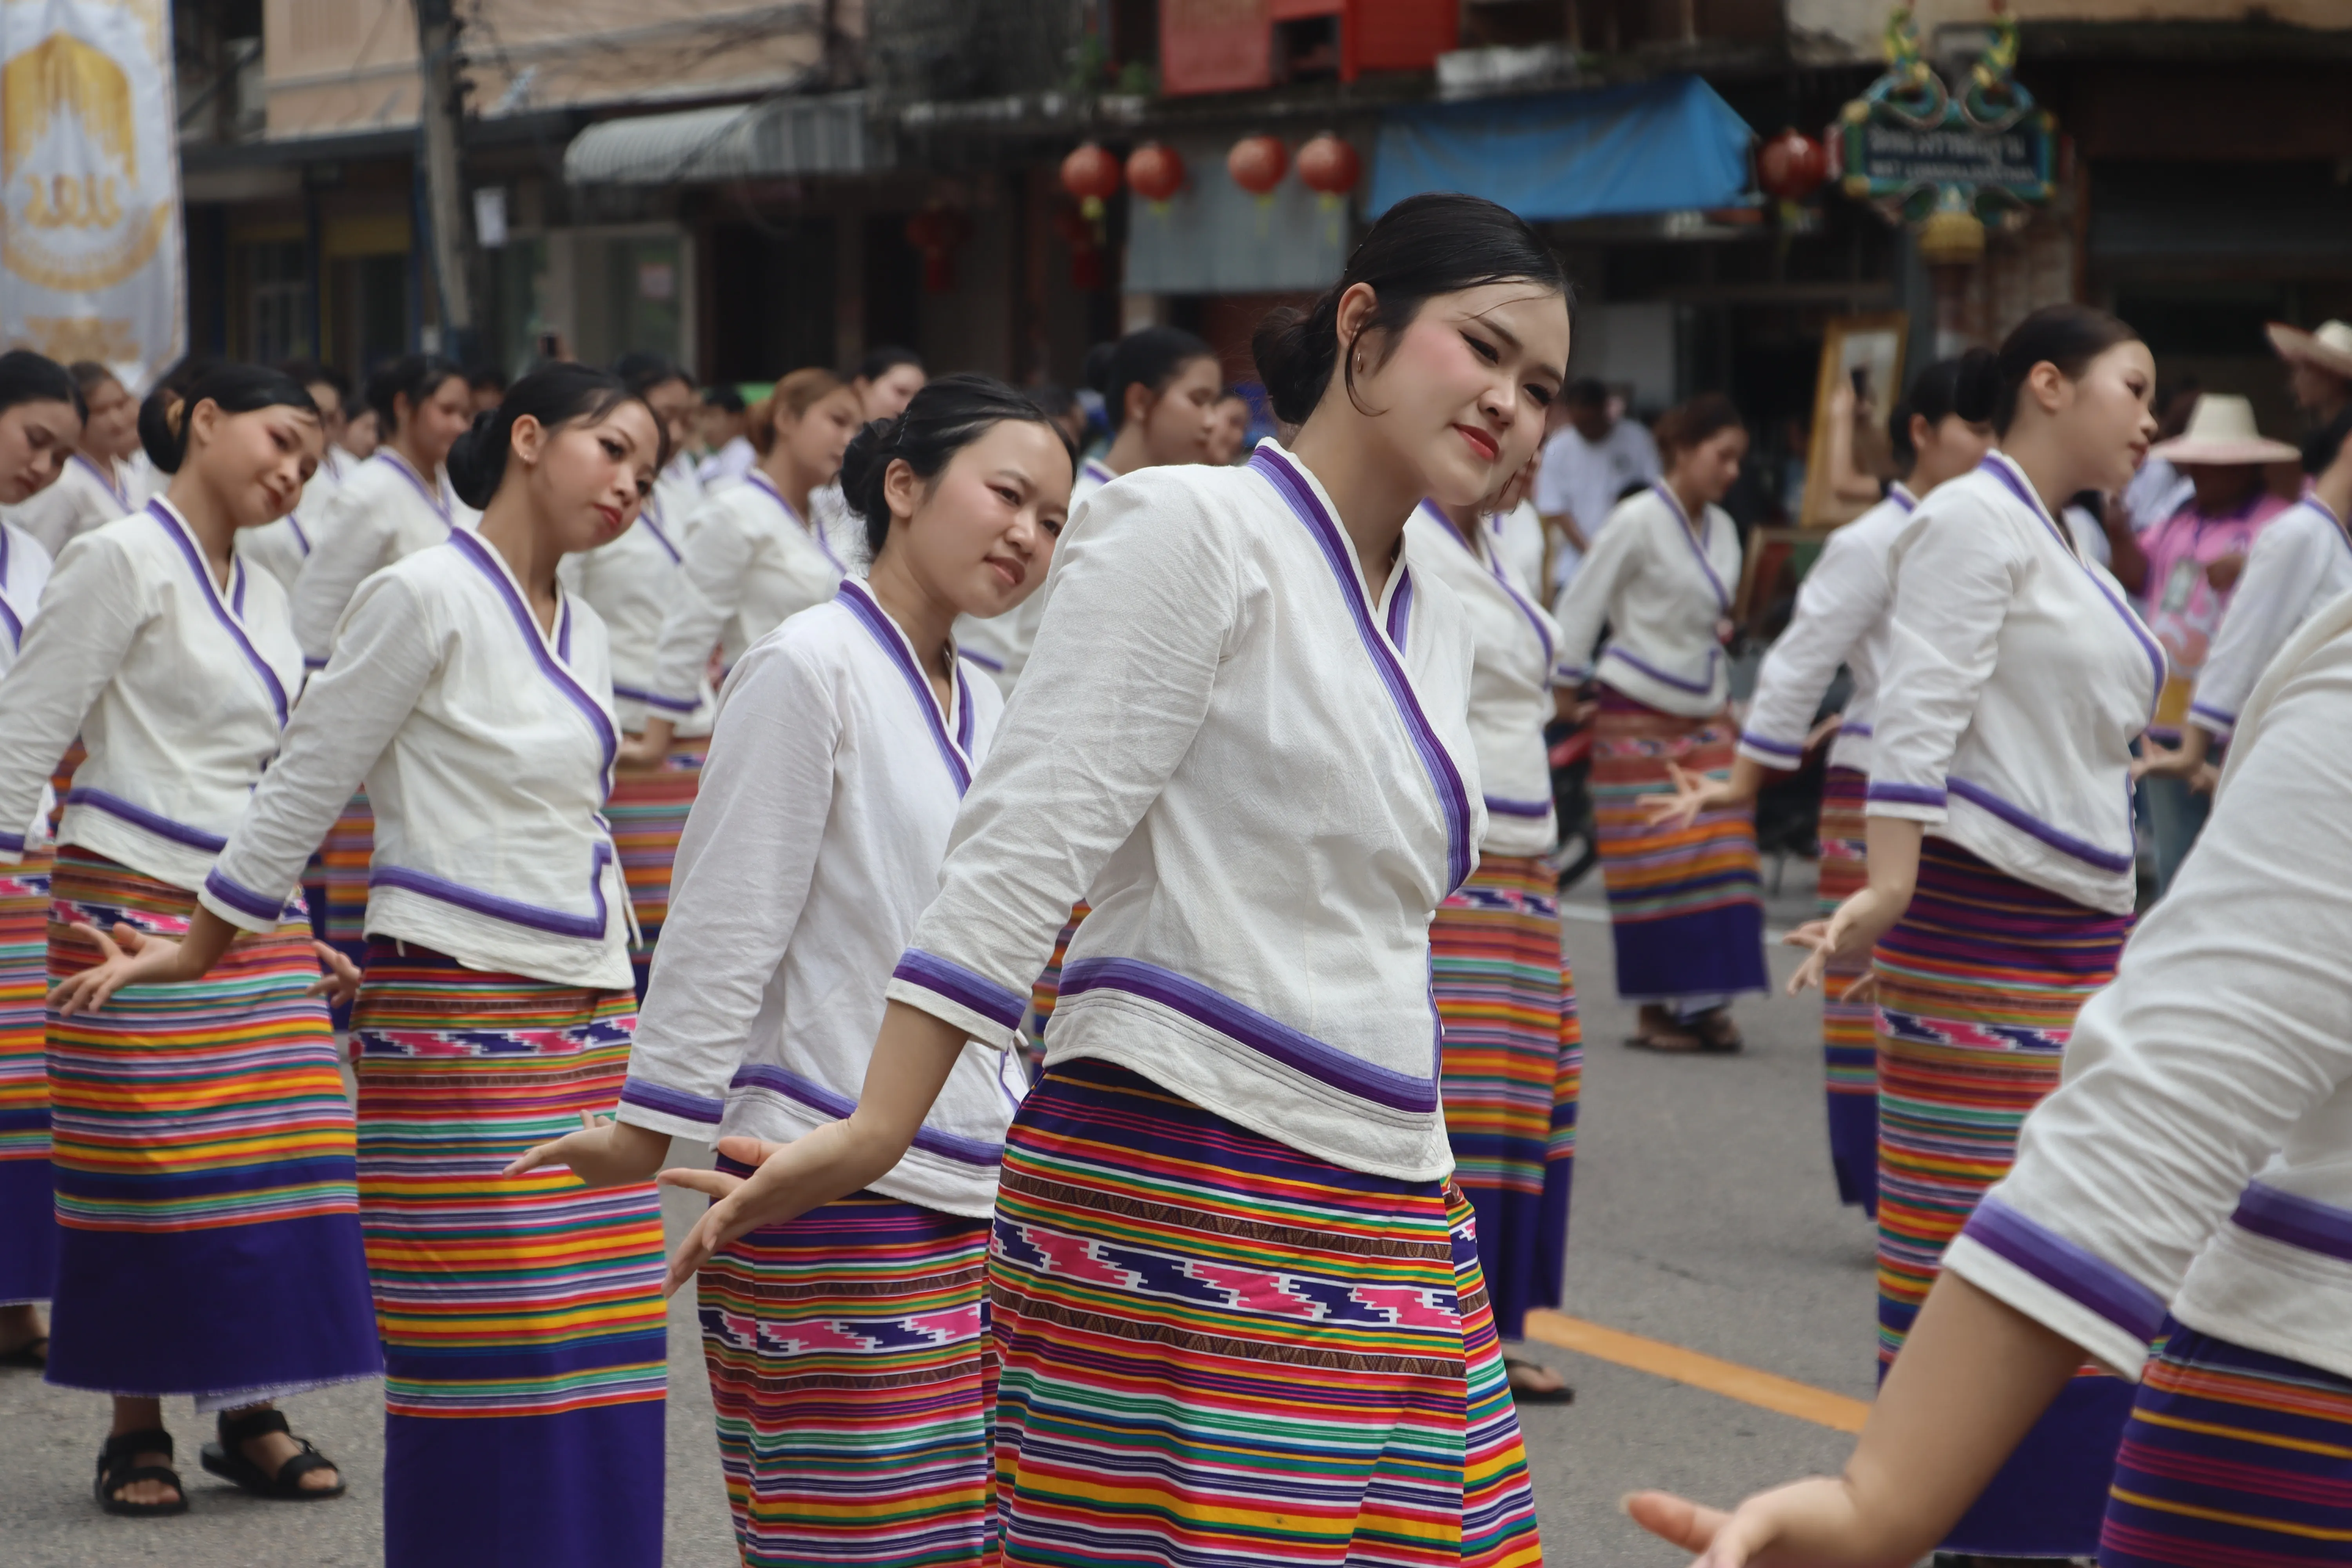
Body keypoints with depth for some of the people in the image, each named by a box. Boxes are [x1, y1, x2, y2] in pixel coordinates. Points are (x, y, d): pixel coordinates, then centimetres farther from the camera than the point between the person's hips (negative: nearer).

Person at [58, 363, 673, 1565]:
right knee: (484, 1363, -8)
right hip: (456, 1014, -7)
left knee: (594, 1360, 4)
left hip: (585, 1019, 7)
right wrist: (199, 948, 2)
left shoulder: (582, 634, 15)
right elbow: (303, 788, -3)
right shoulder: (425, 595, -8)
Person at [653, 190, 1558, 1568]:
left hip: (1390, 1216, 8)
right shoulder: (1190, 529, -7)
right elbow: (1030, 839, -14)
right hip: (1178, 1194, -8)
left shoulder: (1436, 621, 18)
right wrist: (876, 1134, -18)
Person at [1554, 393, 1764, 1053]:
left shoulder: (1722, 530, 10)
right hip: (1638, 718, -6)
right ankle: (1656, 1010, 3)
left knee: (1722, 851, -2)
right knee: (1651, 863, -4)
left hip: (1705, 717, 6)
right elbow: (1579, 609, -8)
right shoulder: (1639, 521, -10)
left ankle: (1706, 1000, 4)